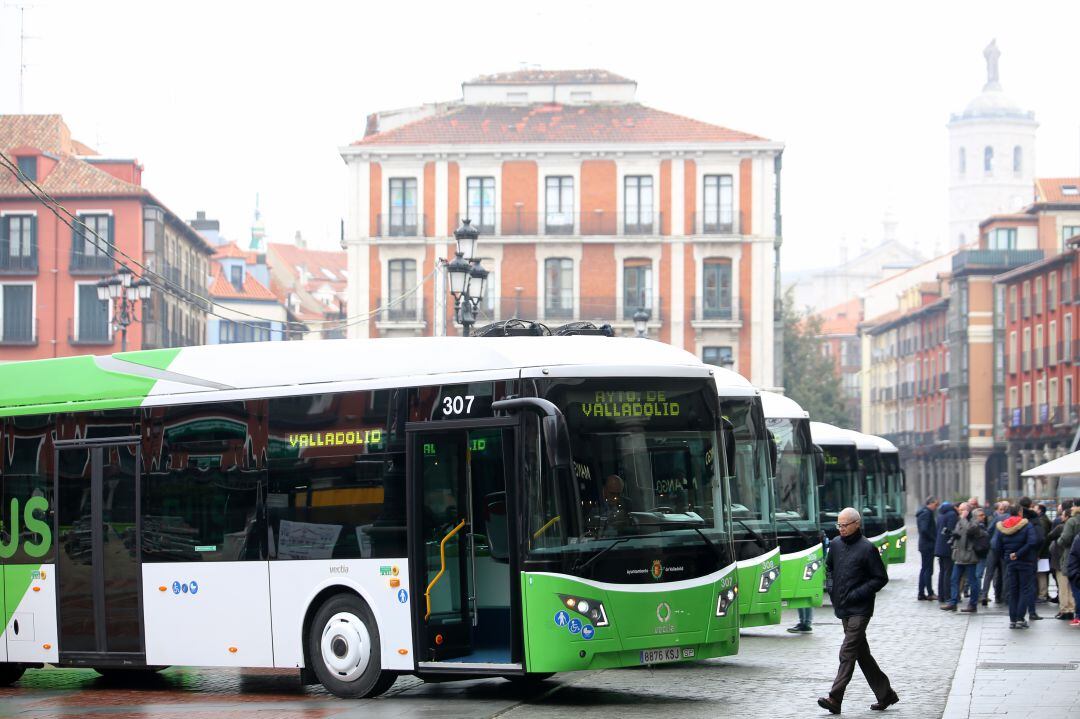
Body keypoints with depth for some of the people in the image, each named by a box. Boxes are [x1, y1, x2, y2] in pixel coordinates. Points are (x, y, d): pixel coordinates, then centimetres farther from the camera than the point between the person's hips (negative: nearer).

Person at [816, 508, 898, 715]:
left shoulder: (866, 549, -11)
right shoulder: (835, 544, 8)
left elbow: (881, 578, -9)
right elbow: (829, 568, 26)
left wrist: (858, 593, -16)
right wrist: (832, 588, 10)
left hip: (859, 610, -8)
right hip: (843, 608, 8)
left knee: (847, 653, -12)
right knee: (862, 653, 13)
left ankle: (835, 698, -16)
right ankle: (885, 694, 23)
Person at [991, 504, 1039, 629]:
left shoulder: (1001, 527, 2)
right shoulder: (1026, 525, -9)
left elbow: (997, 547, 0)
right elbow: (1032, 542, -20)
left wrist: (1006, 555, 11)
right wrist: (1019, 554, -16)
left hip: (1010, 563, 4)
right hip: (1025, 562, -4)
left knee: (1012, 591, 11)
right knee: (1025, 590, 4)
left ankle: (1012, 620, 9)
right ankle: (1020, 619, -3)